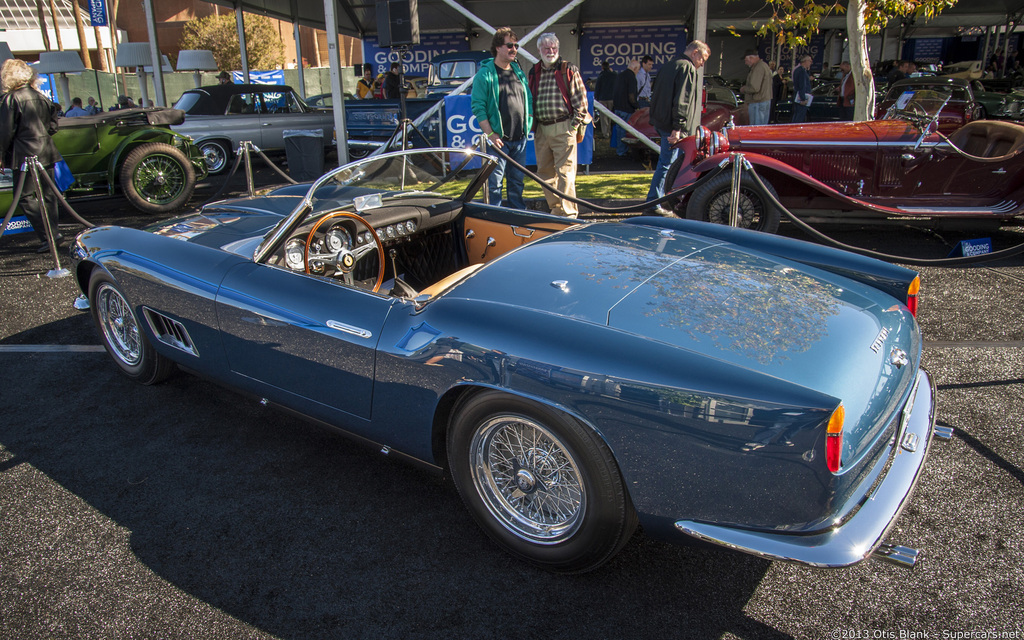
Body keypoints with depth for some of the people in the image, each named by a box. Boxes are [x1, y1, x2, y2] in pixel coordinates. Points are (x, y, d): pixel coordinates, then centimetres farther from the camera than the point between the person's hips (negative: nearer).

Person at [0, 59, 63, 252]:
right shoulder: (41, 97, 8)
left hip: (25, 155, -7)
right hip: (46, 153, 7)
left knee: (27, 197, -2)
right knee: (47, 195, 12)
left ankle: (50, 235, -9)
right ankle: (52, 232, 14)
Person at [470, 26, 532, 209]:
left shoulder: (518, 71, 14)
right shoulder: (485, 74, -5)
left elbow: (528, 100, 20)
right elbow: (478, 106, -10)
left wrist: (528, 124, 9)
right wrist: (490, 134, -16)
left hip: (519, 137, 6)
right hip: (498, 139, -5)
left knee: (517, 180, 13)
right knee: (495, 182, -2)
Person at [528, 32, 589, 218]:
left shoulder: (569, 70, 2)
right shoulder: (534, 72, 15)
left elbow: (580, 99, -1)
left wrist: (575, 124, -8)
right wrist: (532, 124, 11)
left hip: (563, 129, -5)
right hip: (540, 130, 5)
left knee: (565, 172, -8)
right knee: (544, 172, 9)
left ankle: (568, 212, -5)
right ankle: (555, 209, 19)